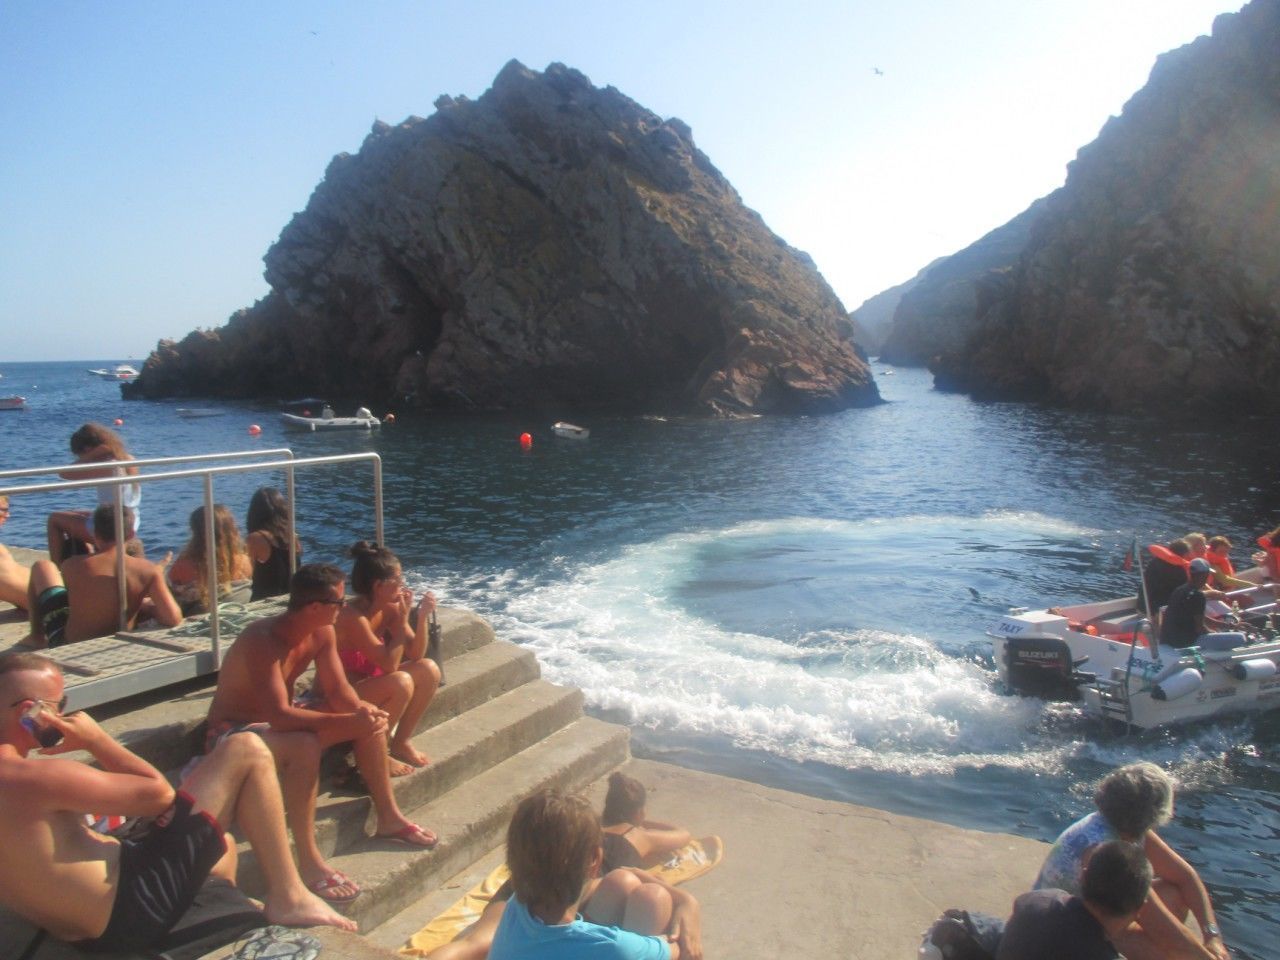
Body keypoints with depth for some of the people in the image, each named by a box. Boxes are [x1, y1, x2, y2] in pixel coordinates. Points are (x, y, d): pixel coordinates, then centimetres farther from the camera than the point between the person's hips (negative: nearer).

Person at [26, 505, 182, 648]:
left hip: (66, 645, 0)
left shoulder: (72, 566, -18)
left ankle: (37, 634, 31)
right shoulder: (147, 570, -19)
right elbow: (173, 619, -22)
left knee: (42, 566, 18)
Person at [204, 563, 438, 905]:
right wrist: (348, 721, -41)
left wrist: (362, 710, -26)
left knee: (370, 719, -3)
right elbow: (280, 717, -39)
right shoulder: (263, 642, -31)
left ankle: (388, 818, 8)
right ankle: (308, 863, -28)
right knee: (305, 745, -38)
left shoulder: (322, 633, -6)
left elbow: (338, 691, -4)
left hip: (279, 717, 8)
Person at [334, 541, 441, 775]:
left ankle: (401, 742, 4)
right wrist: (403, 619, -27)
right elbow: (390, 665, -30)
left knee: (429, 670, -9)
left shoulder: (389, 608, -5)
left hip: (369, 681, 8)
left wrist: (422, 617, -17)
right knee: (401, 683, -30)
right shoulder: (353, 617, -28)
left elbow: (415, 655, -3)